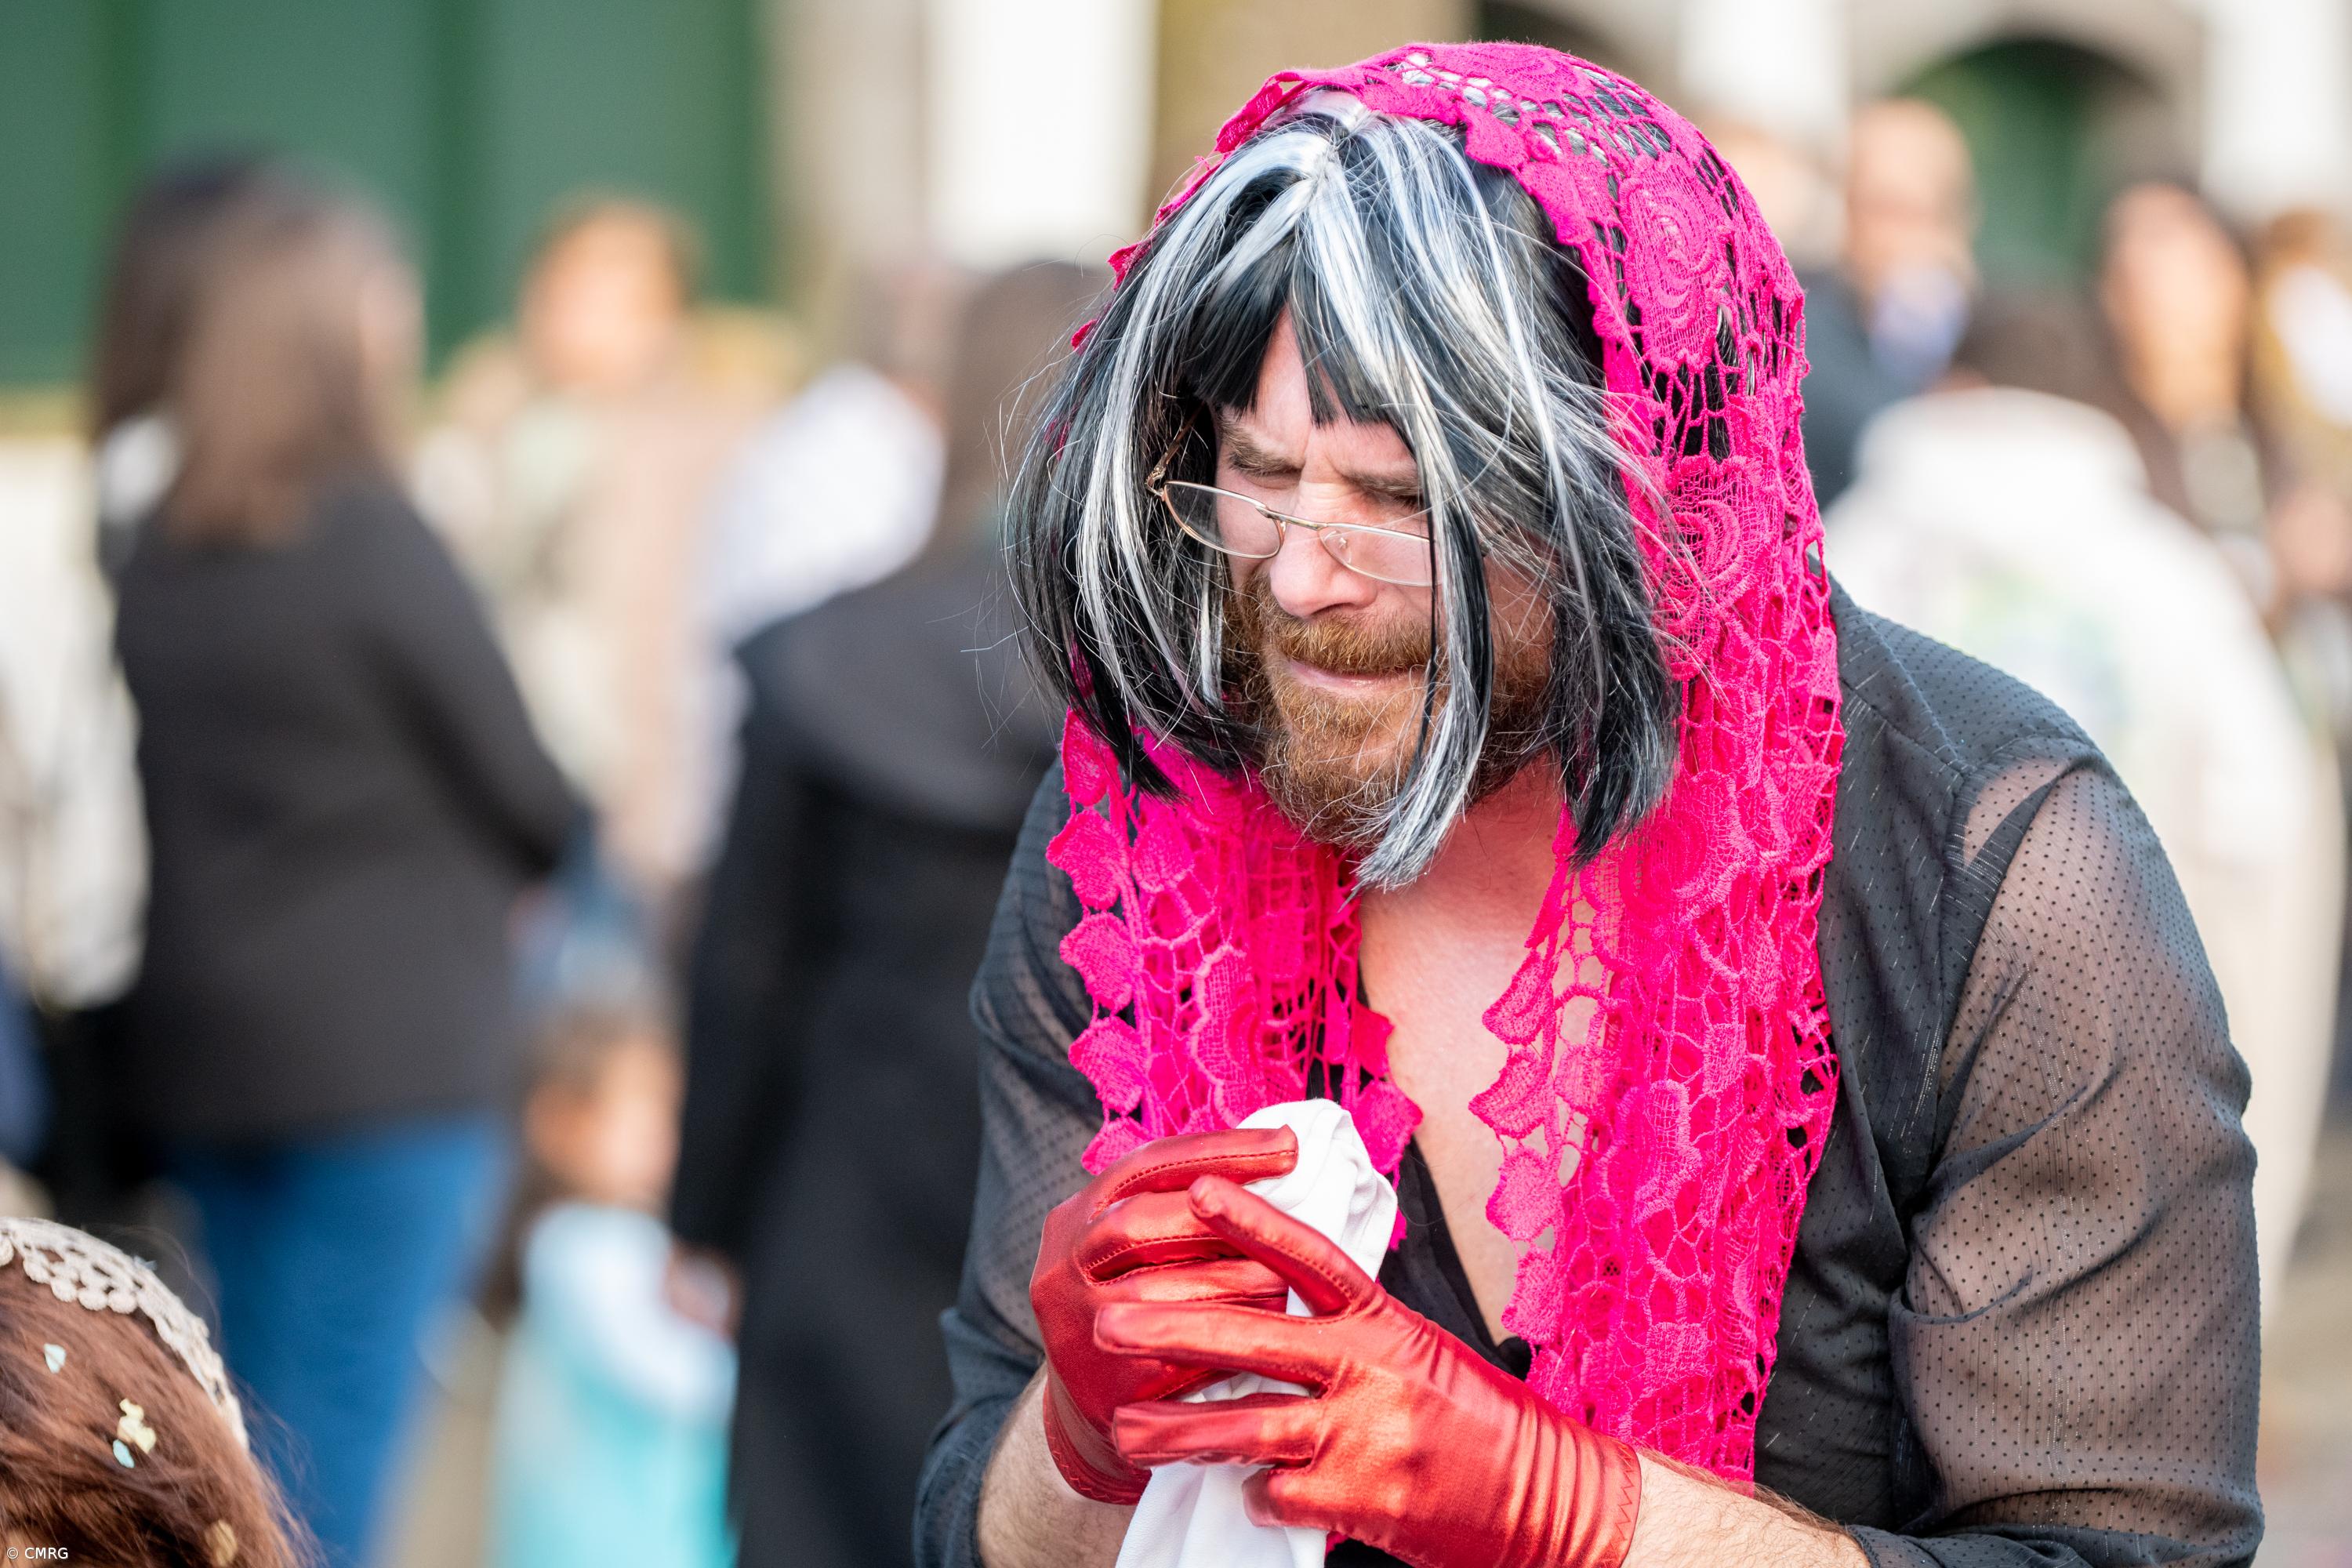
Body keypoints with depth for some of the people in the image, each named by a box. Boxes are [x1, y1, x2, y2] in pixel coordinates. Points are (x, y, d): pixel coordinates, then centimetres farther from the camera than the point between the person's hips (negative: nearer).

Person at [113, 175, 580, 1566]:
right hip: (391, 1050, -7)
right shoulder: (377, 546, -14)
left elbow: (182, 788, 10)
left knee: (269, 1437, 16)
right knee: (334, 1453, -4)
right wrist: (573, 845, 17)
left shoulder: (161, 554, 6)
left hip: (201, 1038, 7)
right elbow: (525, 787, -6)